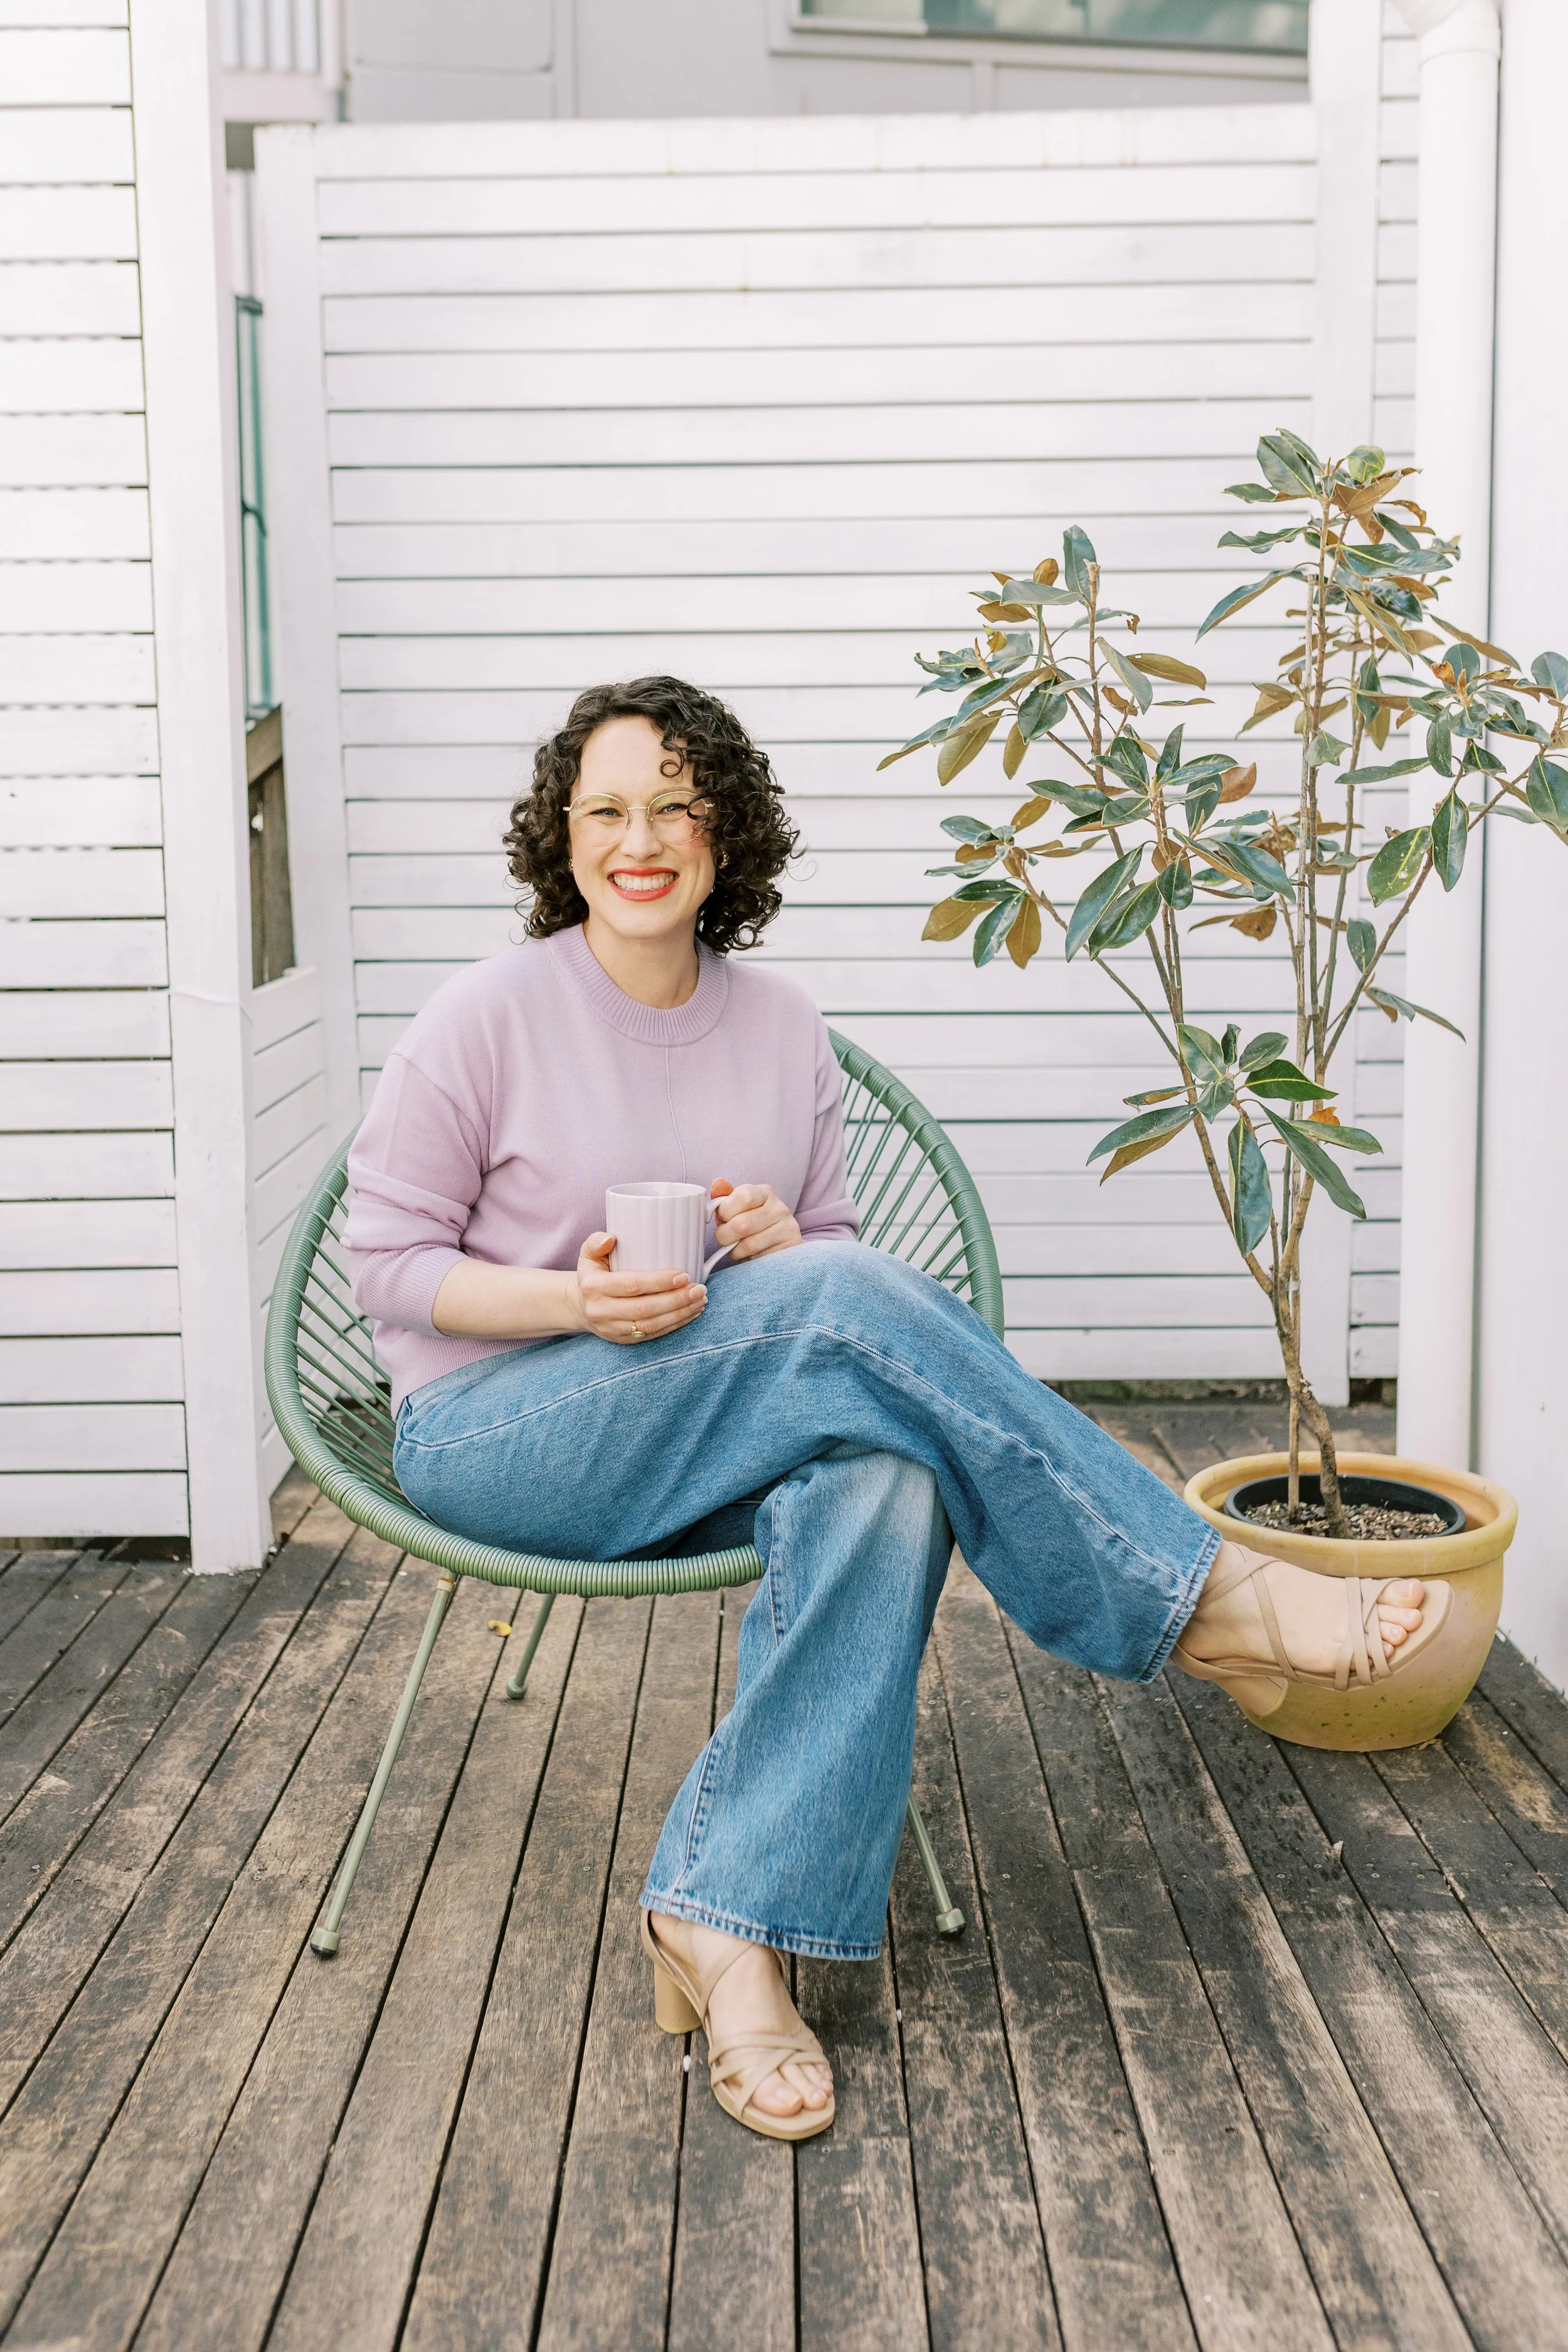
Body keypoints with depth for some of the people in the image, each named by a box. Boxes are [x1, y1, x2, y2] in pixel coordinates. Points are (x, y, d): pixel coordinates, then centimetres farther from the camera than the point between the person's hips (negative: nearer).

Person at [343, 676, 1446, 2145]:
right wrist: (581, 1300, -21)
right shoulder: (487, 1019, -4)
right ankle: (1200, 1598, -25)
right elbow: (389, 1262, -3)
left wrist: (780, 1242, -9)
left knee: (883, 1486, -33)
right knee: (847, 1302, -31)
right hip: (494, 1437, -4)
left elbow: (833, 1248, 17)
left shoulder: (782, 1028, 9)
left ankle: (724, 1920, -31)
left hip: (717, 1450, 5)